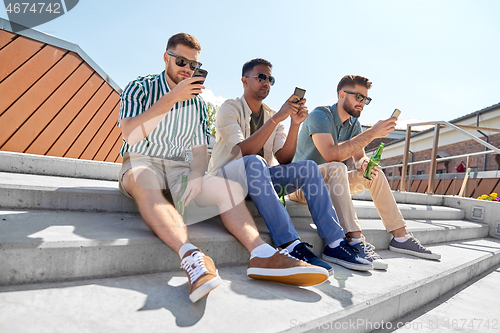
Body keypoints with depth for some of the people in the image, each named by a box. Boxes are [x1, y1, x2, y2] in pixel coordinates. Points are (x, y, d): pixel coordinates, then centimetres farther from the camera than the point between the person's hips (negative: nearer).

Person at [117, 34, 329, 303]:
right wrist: (172, 97, -21)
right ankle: (191, 257, -55)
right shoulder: (140, 88, 2)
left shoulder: (197, 101, 15)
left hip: (179, 168, 4)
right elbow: (131, 135, -16)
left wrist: (196, 176, -12)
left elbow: (199, 149, 10)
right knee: (145, 181, -39)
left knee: (228, 186, -21)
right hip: (140, 163, -3)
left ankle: (261, 255, -33)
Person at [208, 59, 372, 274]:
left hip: (259, 176, 5)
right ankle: (290, 246, -40)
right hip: (226, 176, -5)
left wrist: (295, 124, -15)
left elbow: (284, 159, -3)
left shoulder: (272, 116, 12)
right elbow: (243, 151, -23)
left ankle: (335, 244, -21)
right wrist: (276, 119, -25)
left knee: (308, 167, -15)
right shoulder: (229, 109, -4)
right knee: (254, 162, -38)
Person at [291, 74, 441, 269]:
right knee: (336, 168, -34)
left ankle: (400, 237, 3)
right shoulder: (320, 115, -17)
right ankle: (355, 240, -41)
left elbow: (360, 158, 3)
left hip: (329, 184, 8)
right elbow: (331, 154, -32)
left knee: (374, 174, 1)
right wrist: (371, 133, -30)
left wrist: (365, 164, -22)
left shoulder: (353, 124, 9)